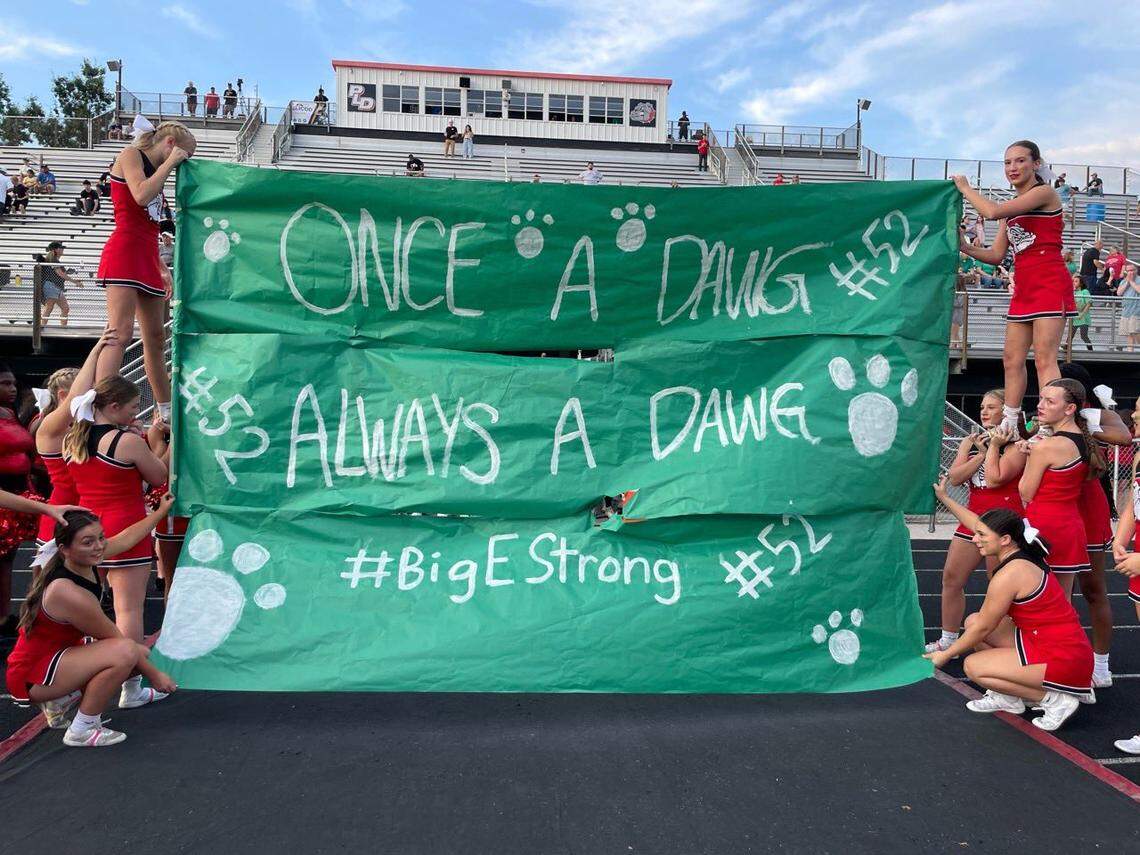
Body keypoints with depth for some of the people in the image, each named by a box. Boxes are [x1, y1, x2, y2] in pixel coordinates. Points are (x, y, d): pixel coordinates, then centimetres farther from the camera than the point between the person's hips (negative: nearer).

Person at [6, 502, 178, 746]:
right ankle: (82, 730, -13)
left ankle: (61, 701, 16)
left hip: (60, 655, 10)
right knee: (125, 651, -30)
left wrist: (164, 508, 22)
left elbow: (127, 538, 12)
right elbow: (116, 639, -20)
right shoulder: (68, 594, -30)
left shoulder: (82, 561, -8)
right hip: (31, 677, -9)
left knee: (141, 652, 11)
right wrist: (153, 675, -9)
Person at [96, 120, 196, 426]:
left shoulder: (156, 171, 24)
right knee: (121, 333, -19)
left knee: (156, 338, 9)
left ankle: (165, 412, 16)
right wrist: (169, 163, -6)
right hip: (124, 251, -8)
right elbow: (141, 196, -18)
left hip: (148, 257, 8)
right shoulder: (130, 155, 2)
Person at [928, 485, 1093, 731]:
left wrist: (946, 654, 0)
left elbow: (983, 628, -12)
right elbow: (979, 525, 22)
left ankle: (1055, 699, -3)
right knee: (972, 621, 10)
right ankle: (1008, 698, 17)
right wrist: (944, 499, 29)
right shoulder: (1024, 555, 4)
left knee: (973, 666, -5)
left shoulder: (1009, 575, -22)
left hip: (1063, 662, -10)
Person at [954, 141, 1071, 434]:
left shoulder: (1045, 193, -5)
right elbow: (996, 255, 17)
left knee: (1044, 359, -14)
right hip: (1023, 288, 8)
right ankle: (1009, 425, 14)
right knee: (1012, 359, 7)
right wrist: (964, 247, 1)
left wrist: (965, 187, -3)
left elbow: (992, 211, -18)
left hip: (1049, 284, -8)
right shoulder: (1011, 208, 19)